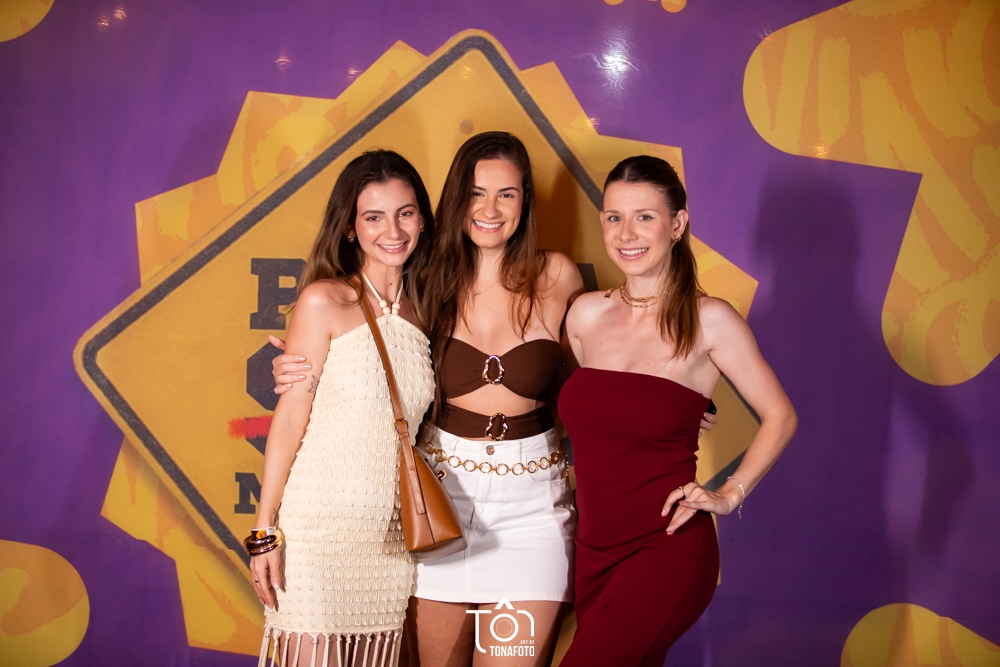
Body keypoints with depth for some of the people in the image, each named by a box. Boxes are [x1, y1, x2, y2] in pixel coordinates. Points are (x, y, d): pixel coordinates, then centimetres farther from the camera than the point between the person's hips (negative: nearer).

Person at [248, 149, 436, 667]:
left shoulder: (421, 309, 7)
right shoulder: (324, 302, -6)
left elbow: (413, 419, 11)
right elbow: (290, 416, -7)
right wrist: (264, 529, -9)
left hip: (390, 533, 4)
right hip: (318, 523, -4)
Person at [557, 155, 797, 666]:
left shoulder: (709, 321, -7)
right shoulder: (586, 313, 5)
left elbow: (780, 417, 2)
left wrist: (729, 494, -6)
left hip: (668, 551, -5)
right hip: (594, 549, 5)